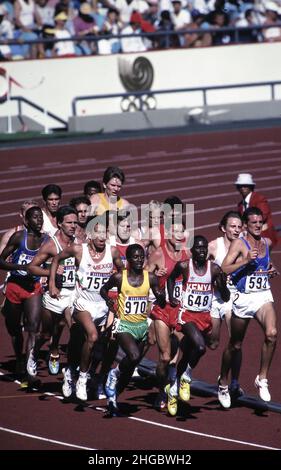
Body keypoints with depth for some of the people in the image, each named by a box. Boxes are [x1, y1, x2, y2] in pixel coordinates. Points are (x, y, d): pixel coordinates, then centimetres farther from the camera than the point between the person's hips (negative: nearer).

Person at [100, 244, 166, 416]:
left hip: (142, 325, 4)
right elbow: (104, 289, 10)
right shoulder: (119, 277, -8)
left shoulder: (151, 278, -2)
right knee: (134, 357, -29)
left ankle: (113, 397, 29)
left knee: (130, 369, 11)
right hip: (124, 325, -4)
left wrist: (161, 297, -18)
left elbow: (162, 304, 5)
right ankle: (115, 373, 1)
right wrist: (108, 299, -12)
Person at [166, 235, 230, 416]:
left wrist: (223, 283, -19)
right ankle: (187, 375, -3)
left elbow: (226, 298, 0)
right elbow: (172, 278, 17)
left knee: (188, 354, 13)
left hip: (205, 316, 3)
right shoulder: (184, 266, -6)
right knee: (200, 346, -28)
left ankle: (174, 387, 32)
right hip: (187, 314, -3)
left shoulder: (214, 269, -3)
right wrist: (171, 296, 4)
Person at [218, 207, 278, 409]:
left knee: (272, 334, -24)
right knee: (235, 345, 11)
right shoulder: (239, 244, -9)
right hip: (243, 297, -3)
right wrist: (246, 260, -26)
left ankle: (262, 379, -11)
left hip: (264, 295, 3)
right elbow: (224, 269, -17)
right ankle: (223, 382, 33)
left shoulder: (267, 243, 8)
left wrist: (271, 270, 9)